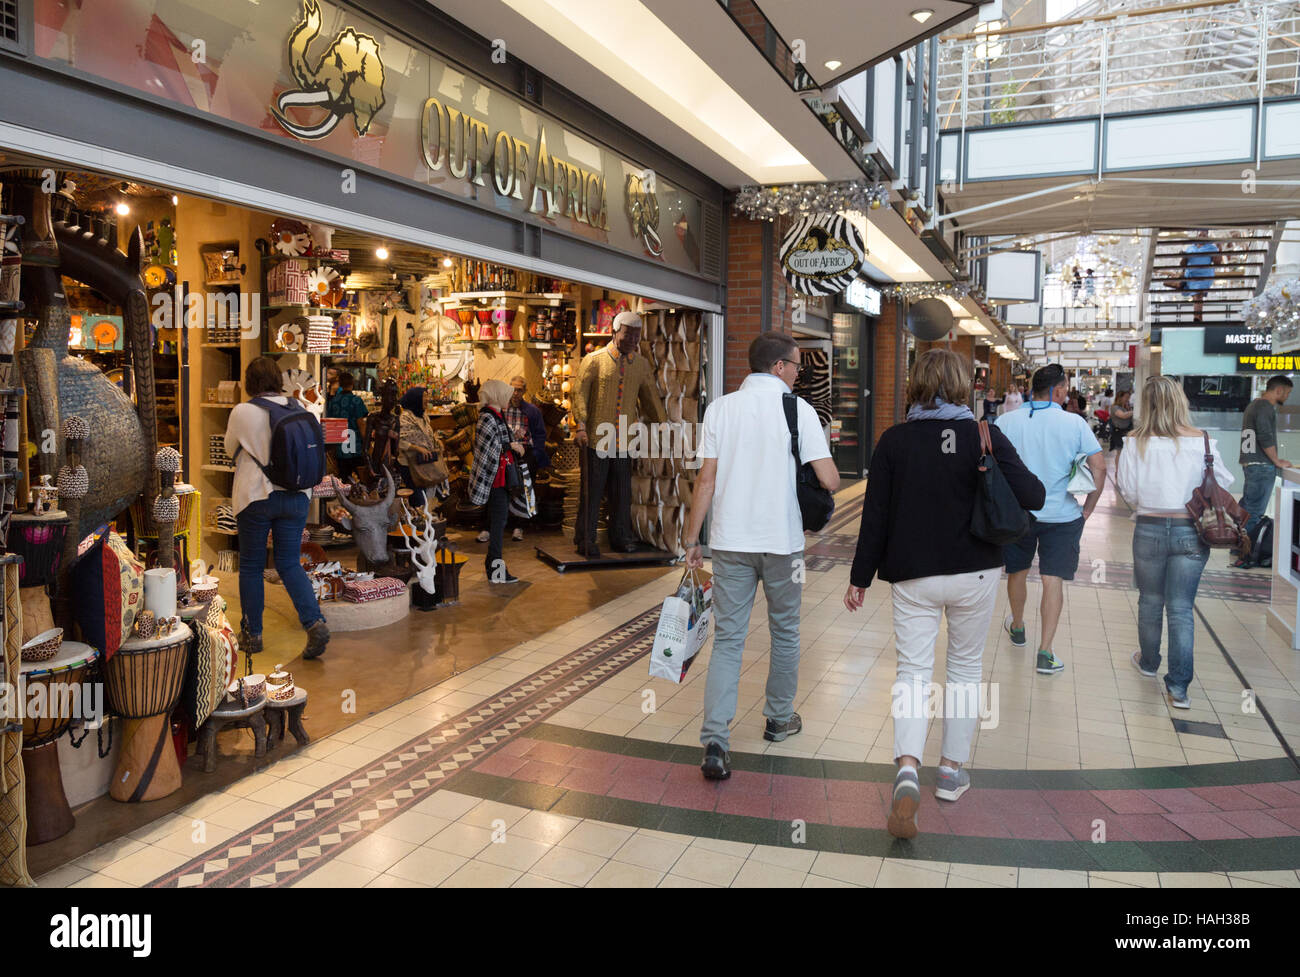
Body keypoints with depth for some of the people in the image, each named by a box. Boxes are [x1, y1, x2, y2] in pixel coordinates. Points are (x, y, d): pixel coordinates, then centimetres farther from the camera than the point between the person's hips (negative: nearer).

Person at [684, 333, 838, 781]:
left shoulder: (720, 408, 2)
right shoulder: (798, 409, -5)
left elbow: (706, 480, -1)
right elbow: (829, 481, -11)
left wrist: (692, 538, 5)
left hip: (730, 541, 2)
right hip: (783, 541, -1)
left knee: (727, 640, 4)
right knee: (785, 633, 19)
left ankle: (715, 743, -6)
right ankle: (779, 719, 34)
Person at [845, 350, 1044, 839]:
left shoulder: (894, 441, -5)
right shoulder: (984, 436, -7)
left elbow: (875, 515, -5)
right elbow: (1032, 497, -11)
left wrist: (860, 577, 3)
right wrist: (1003, 459, 9)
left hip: (913, 577, 0)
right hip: (975, 573, 1)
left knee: (912, 671, 4)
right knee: (965, 668, 17)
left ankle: (908, 767, -17)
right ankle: (952, 769, 25)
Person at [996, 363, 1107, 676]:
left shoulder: (1006, 421, -6)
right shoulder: (1075, 423, -7)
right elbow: (1099, 467, -8)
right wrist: (1088, 507, 2)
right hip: (1062, 515, -2)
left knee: (1017, 573, 20)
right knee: (1053, 580, 1)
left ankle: (1017, 628, 42)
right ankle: (1045, 653, 0)